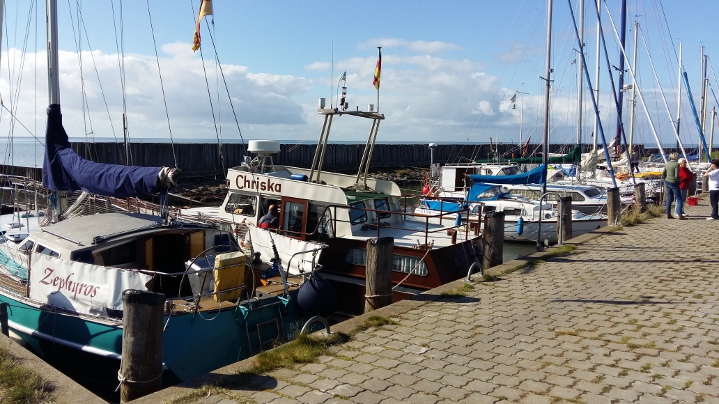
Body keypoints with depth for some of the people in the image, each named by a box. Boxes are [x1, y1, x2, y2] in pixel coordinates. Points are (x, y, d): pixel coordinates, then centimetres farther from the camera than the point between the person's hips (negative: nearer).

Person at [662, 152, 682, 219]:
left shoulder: (667, 164, 5)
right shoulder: (676, 164, -15)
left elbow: (663, 174, 6)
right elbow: (676, 176, -19)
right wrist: (679, 180, -1)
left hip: (667, 182, 7)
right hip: (674, 183, -7)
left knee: (669, 199, 14)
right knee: (679, 199, 1)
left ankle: (668, 214, 17)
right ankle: (680, 215, -2)